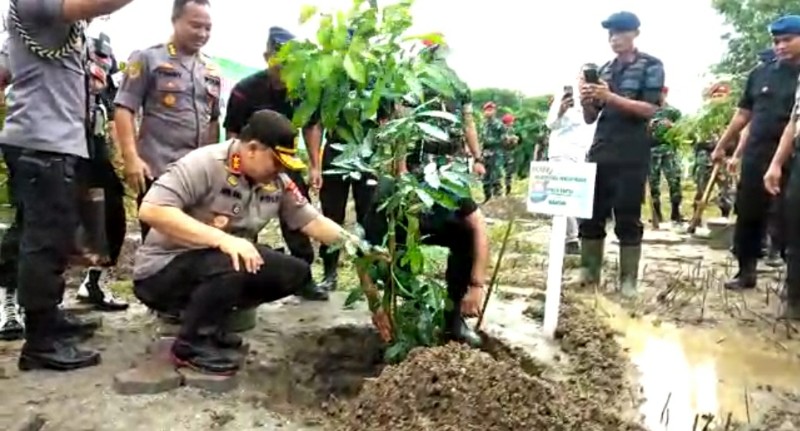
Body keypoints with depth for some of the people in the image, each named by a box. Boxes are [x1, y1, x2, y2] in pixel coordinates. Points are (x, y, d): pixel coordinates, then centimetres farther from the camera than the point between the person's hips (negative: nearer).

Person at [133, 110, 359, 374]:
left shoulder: (278, 182, -3)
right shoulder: (204, 164, -22)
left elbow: (313, 222, 2)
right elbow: (151, 210, -33)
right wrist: (223, 238, -38)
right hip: (164, 269, -7)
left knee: (296, 273, -4)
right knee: (232, 267, -35)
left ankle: (211, 322, 8)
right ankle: (190, 343, -9)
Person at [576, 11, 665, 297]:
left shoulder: (651, 66, 2)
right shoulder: (604, 70, 16)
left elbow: (649, 109, -10)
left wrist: (610, 97, -21)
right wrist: (586, 101, -8)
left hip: (632, 155, -4)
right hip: (600, 151, 5)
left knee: (628, 217, -2)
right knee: (590, 212, 2)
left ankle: (628, 279, 3)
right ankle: (589, 270, 12)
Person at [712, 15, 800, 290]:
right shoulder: (761, 74, 10)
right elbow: (743, 114, 17)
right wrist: (721, 146, 17)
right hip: (755, 158, 4)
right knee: (747, 216, 8)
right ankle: (746, 272, 21)